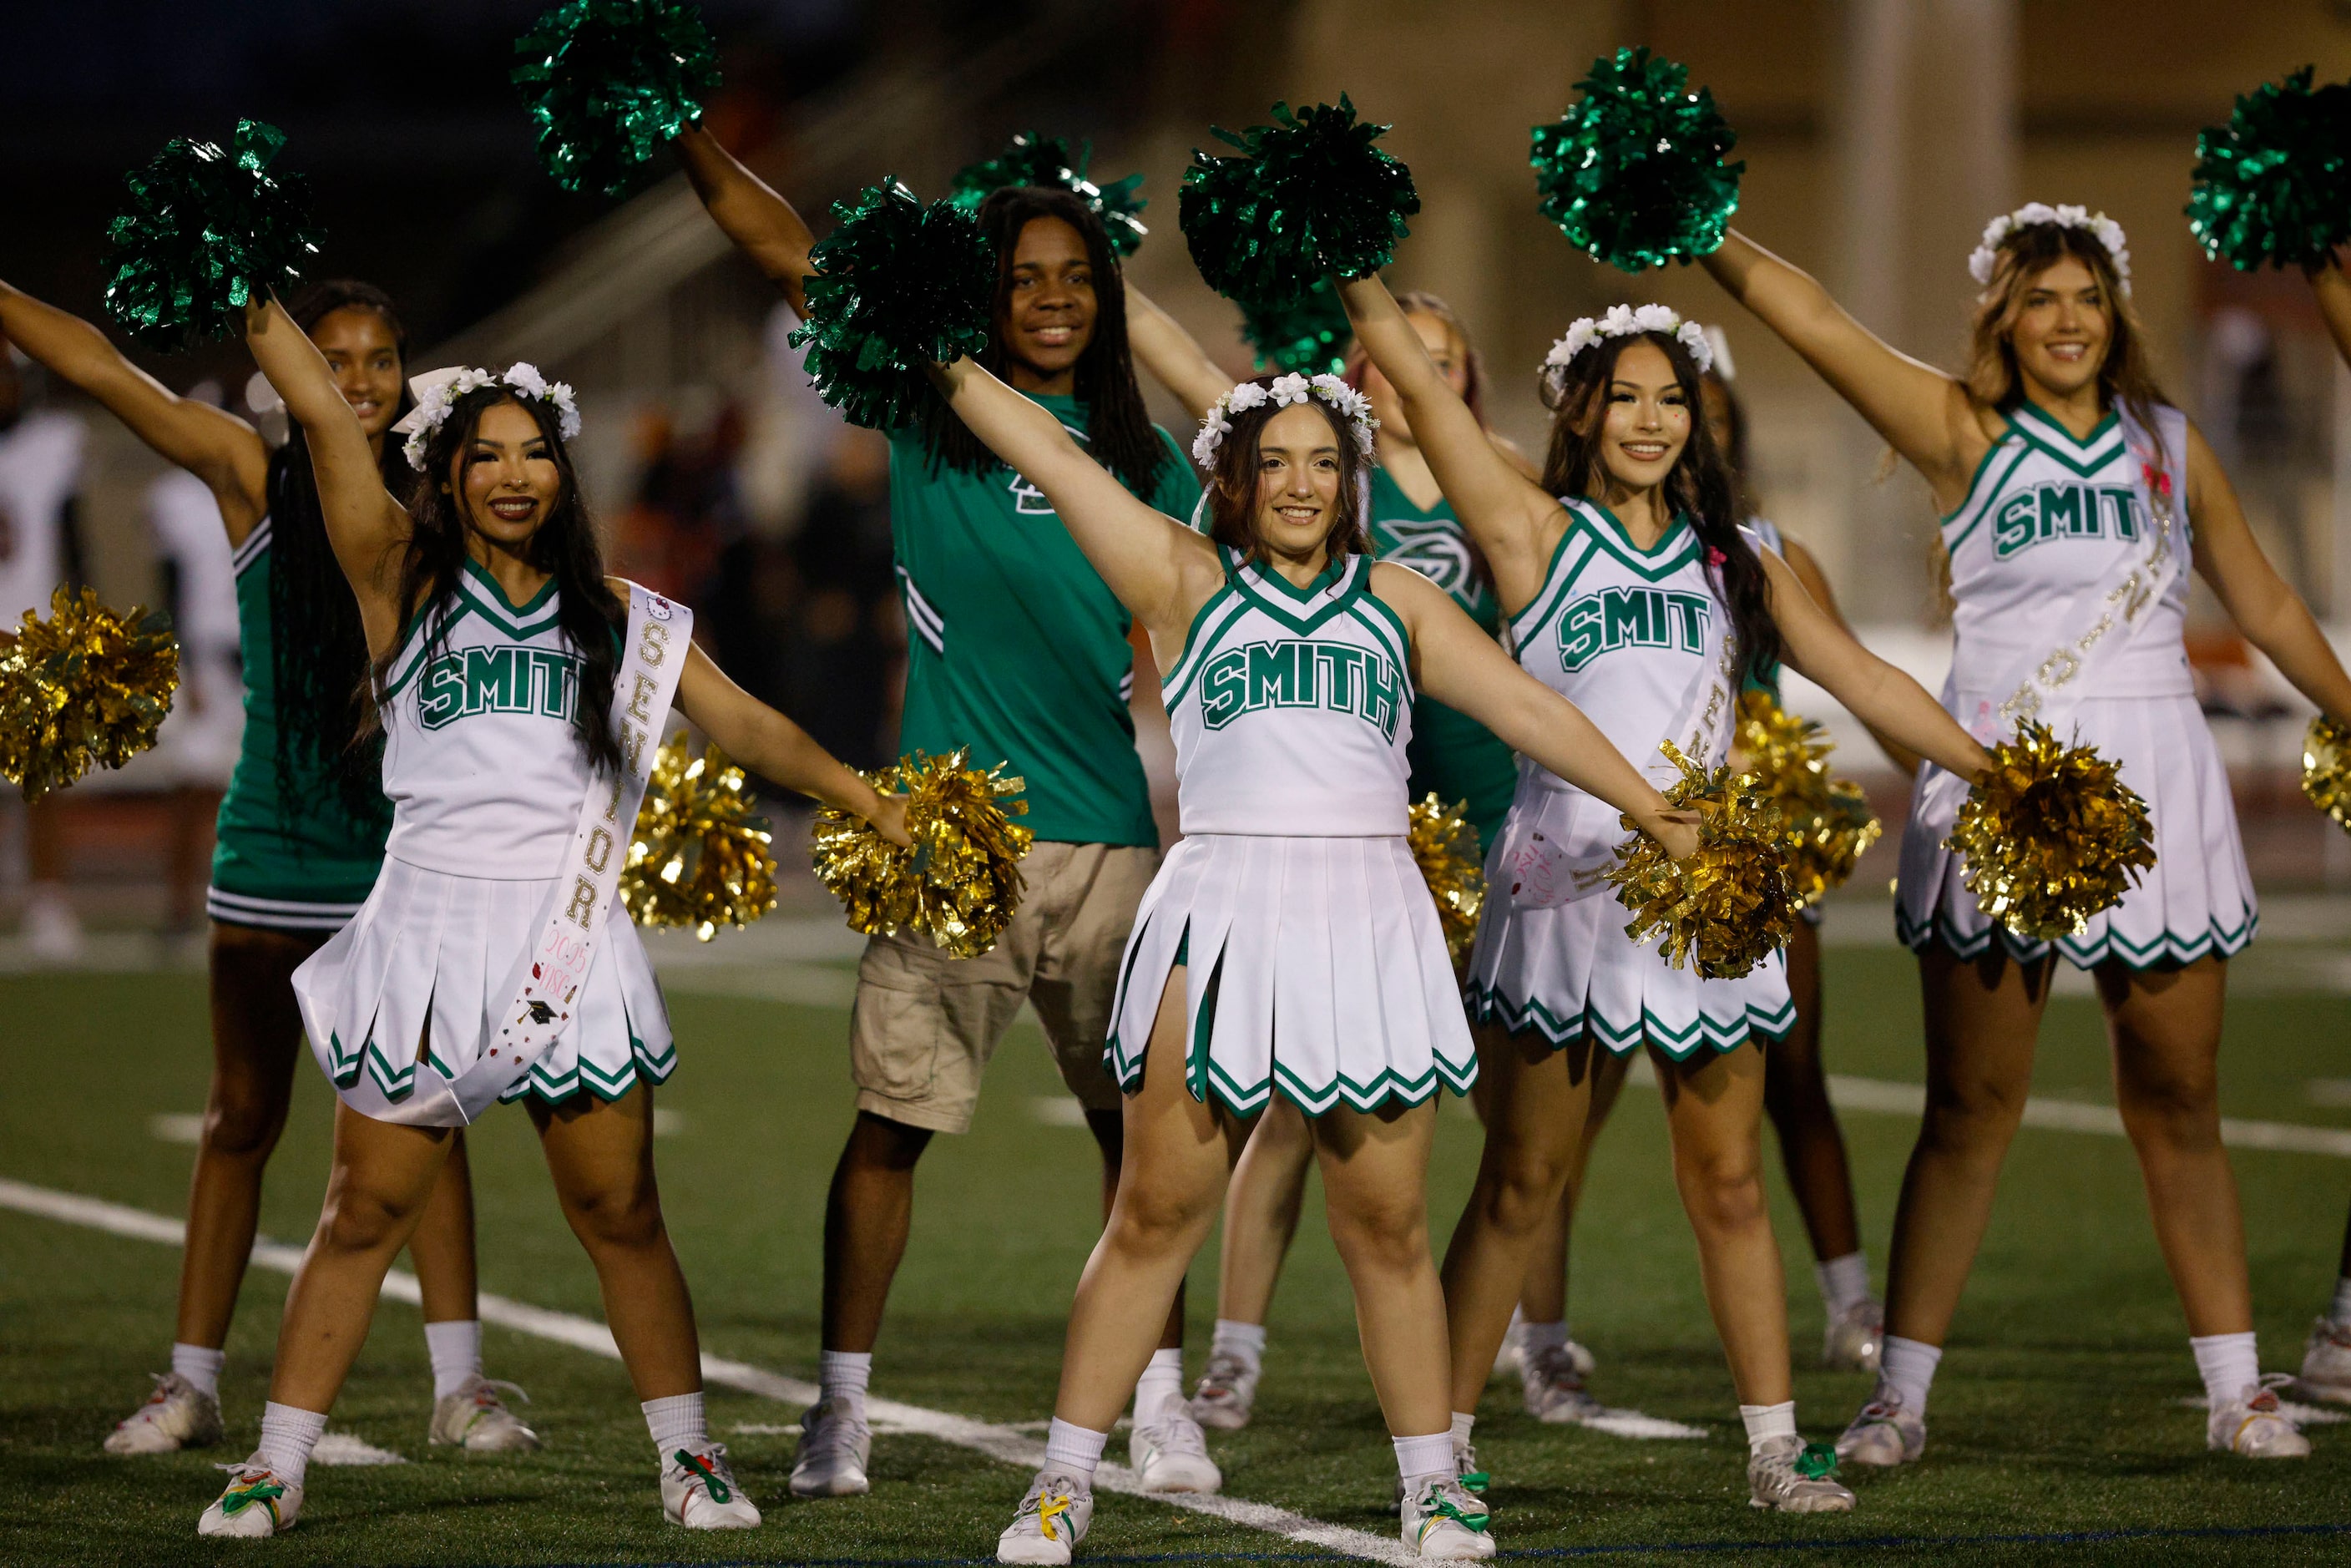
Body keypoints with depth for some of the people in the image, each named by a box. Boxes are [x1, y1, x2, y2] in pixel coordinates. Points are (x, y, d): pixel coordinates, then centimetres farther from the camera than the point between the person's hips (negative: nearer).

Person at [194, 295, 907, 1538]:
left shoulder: (619, 619, 11)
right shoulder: (405, 580, 4)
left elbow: (745, 725, 15)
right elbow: (322, 413, -3)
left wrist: (872, 805, 11)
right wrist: (252, 296, -9)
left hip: (569, 943, 1)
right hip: (430, 919, -1)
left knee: (620, 1214, 5)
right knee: (367, 1210, 1)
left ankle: (688, 1456, 16)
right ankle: (275, 1469, 8)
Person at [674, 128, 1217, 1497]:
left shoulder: (1146, 463, 9)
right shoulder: (928, 407, 5)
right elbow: (782, 244, 2)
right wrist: (679, 127, -5)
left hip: (1110, 842, 1)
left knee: (1139, 1122, 3)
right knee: (891, 1116, 0)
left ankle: (1160, 1404, 12)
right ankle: (842, 1406, 9)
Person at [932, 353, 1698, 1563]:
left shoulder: (1396, 599, 14)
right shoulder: (1188, 581, 9)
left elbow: (1526, 708, 13)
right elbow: (1050, 458, 7)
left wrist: (1654, 810, 10)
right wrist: (945, 360, 3)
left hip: (1368, 916, 2)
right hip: (1221, 915, -2)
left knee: (1386, 1227, 6)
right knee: (1157, 1214, -1)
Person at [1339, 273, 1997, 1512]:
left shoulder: (1731, 561, 13)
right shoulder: (1537, 532, 1)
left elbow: (1858, 676, 14)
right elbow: (1418, 381, -5)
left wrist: (1997, 773, 11)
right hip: (1566, 882, -3)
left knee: (1729, 1184, 6)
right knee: (1522, 1181, 2)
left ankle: (1773, 1447, 11)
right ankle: (1444, 1439, 11)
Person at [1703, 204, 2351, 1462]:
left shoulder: (2169, 445, 10)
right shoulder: (1963, 435, 2)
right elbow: (1803, 314, -4)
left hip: (2152, 775, 2)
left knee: (2178, 1101, 6)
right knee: (1970, 1105, 0)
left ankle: (2235, 1390, 12)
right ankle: (1900, 1393, 6)